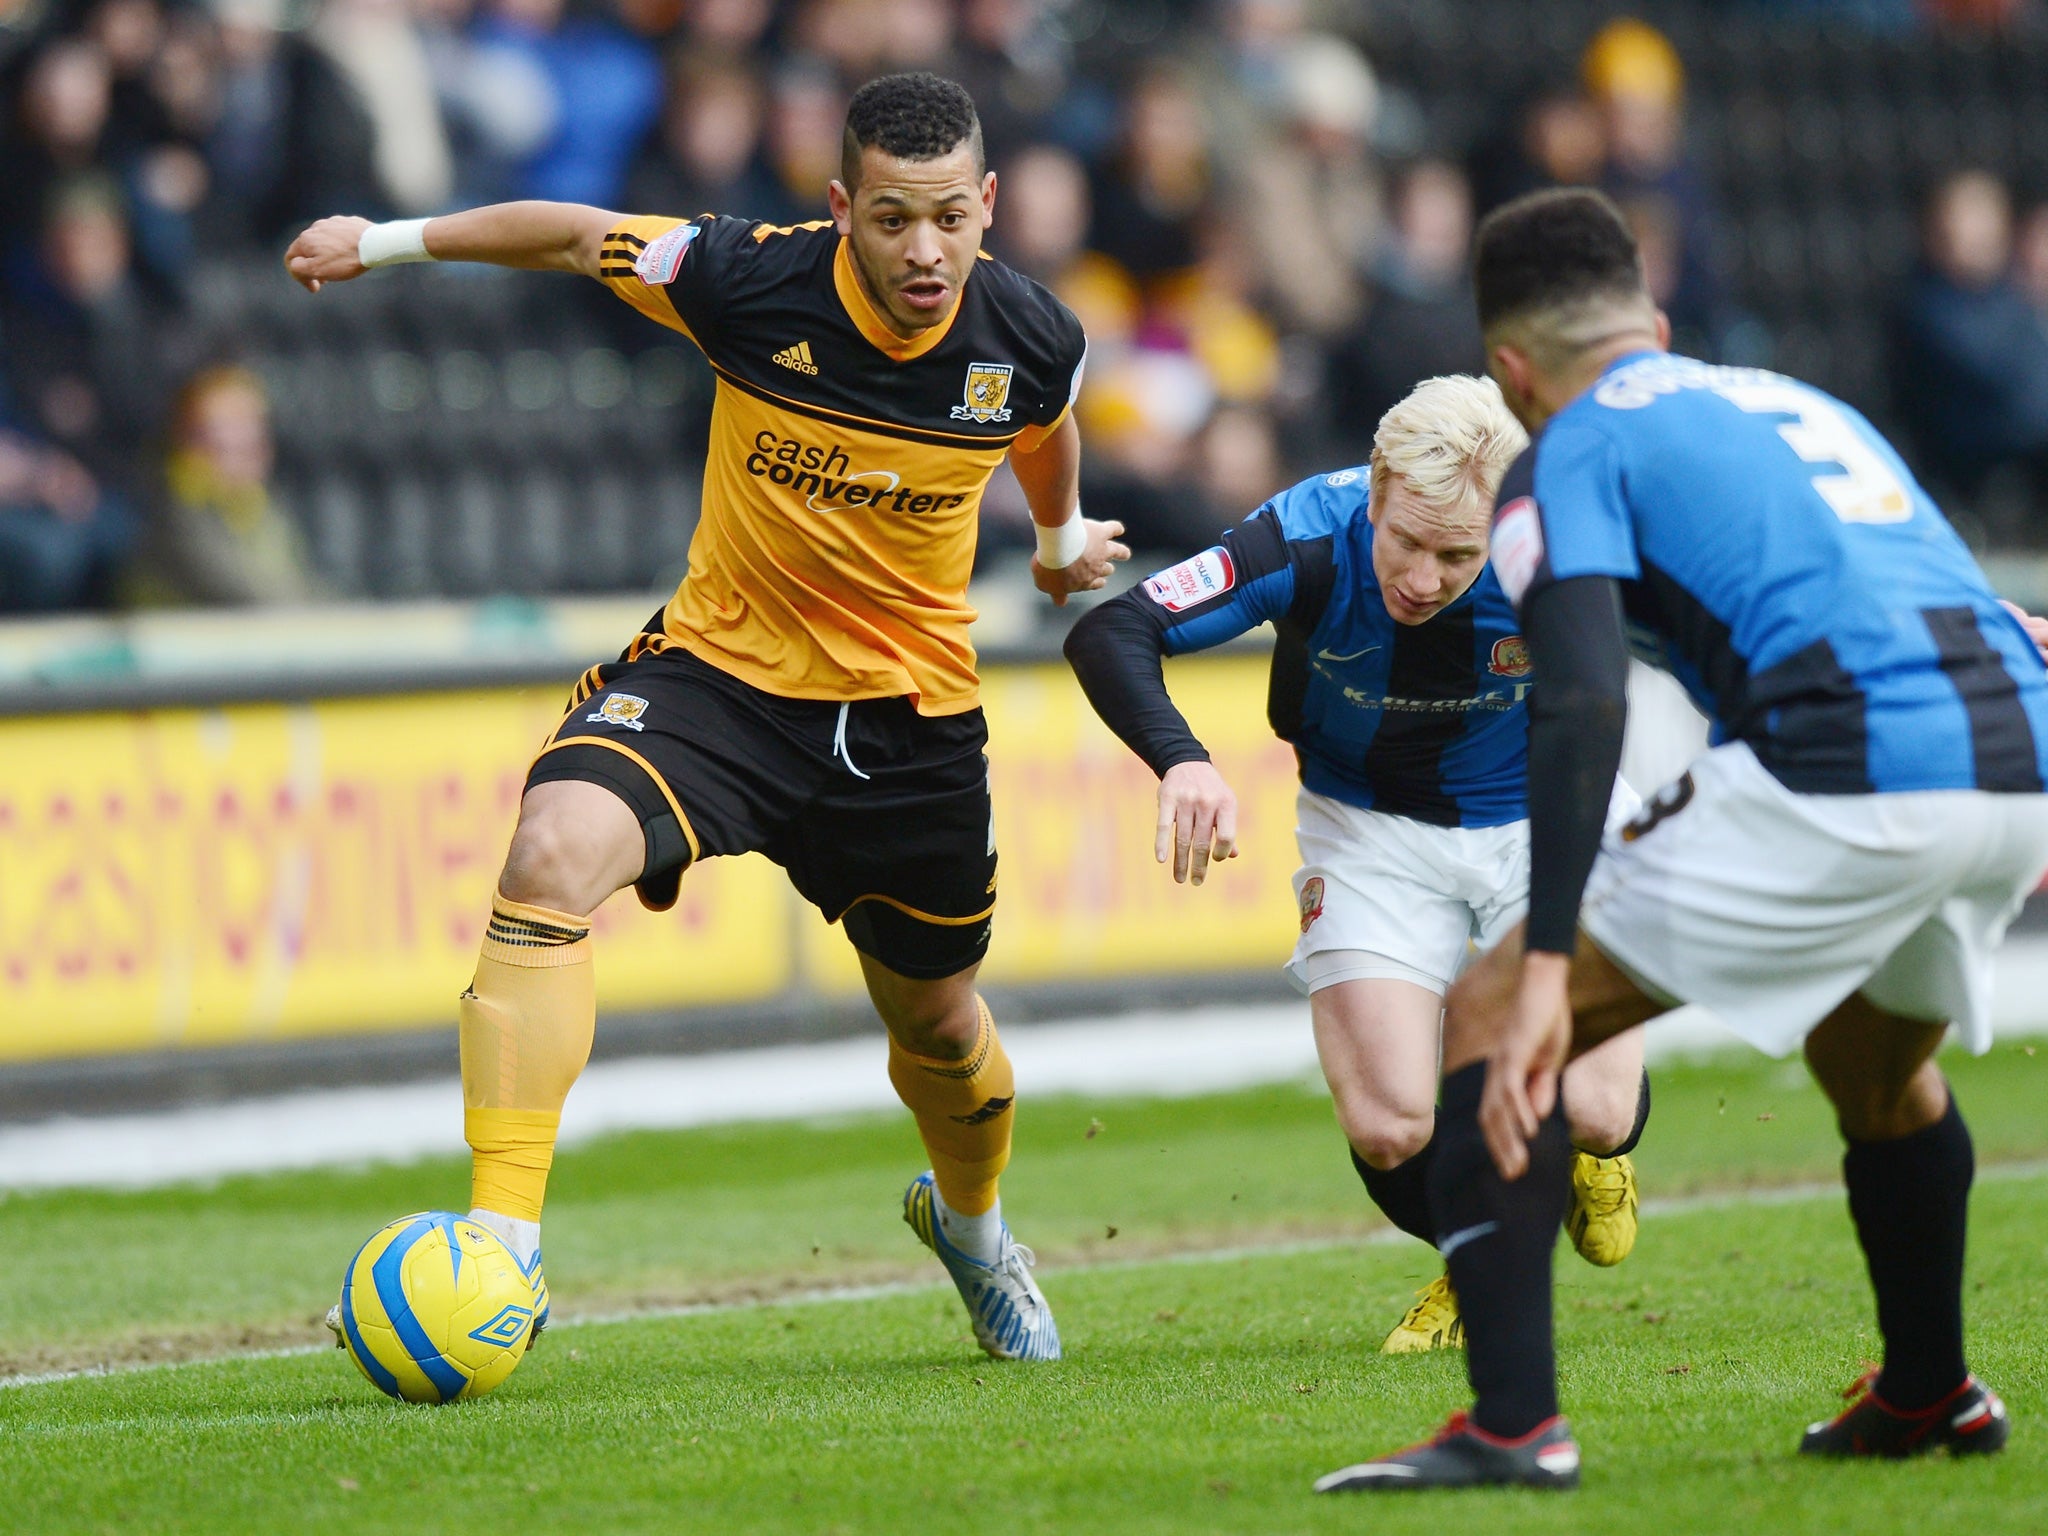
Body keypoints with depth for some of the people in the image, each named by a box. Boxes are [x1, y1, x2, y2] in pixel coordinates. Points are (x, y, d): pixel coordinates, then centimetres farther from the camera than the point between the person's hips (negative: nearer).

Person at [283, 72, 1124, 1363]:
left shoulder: (1030, 338, -13)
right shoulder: (753, 281, -21)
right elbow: (579, 235, -2)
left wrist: (1067, 533, 32)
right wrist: (391, 240, 4)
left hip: (910, 709, 2)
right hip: (722, 664, -2)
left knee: (937, 1023, 18)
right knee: (554, 855, -31)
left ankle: (972, 1226, 55)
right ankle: (499, 1247, -31)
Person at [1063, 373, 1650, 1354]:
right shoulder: (1310, 540, -30)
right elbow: (1108, 634, -32)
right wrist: (1181, 759, -48)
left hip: (1543, 817, 0)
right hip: (1371, 826, 0)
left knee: (1593, 1112, -14)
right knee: (1389, 1131, -15)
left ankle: (1587, 1145, 28)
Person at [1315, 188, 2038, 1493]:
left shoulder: (1572, 454, 8)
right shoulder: (1799, 403, 30)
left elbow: (1583, 705, -9)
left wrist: (1545, 970, -16)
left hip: (1850, 775, -7)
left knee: (1492, 1016, 3)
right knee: (1876, 1055, 37)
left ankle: (1512, 1424, -8)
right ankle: (1930, 1395, 49)